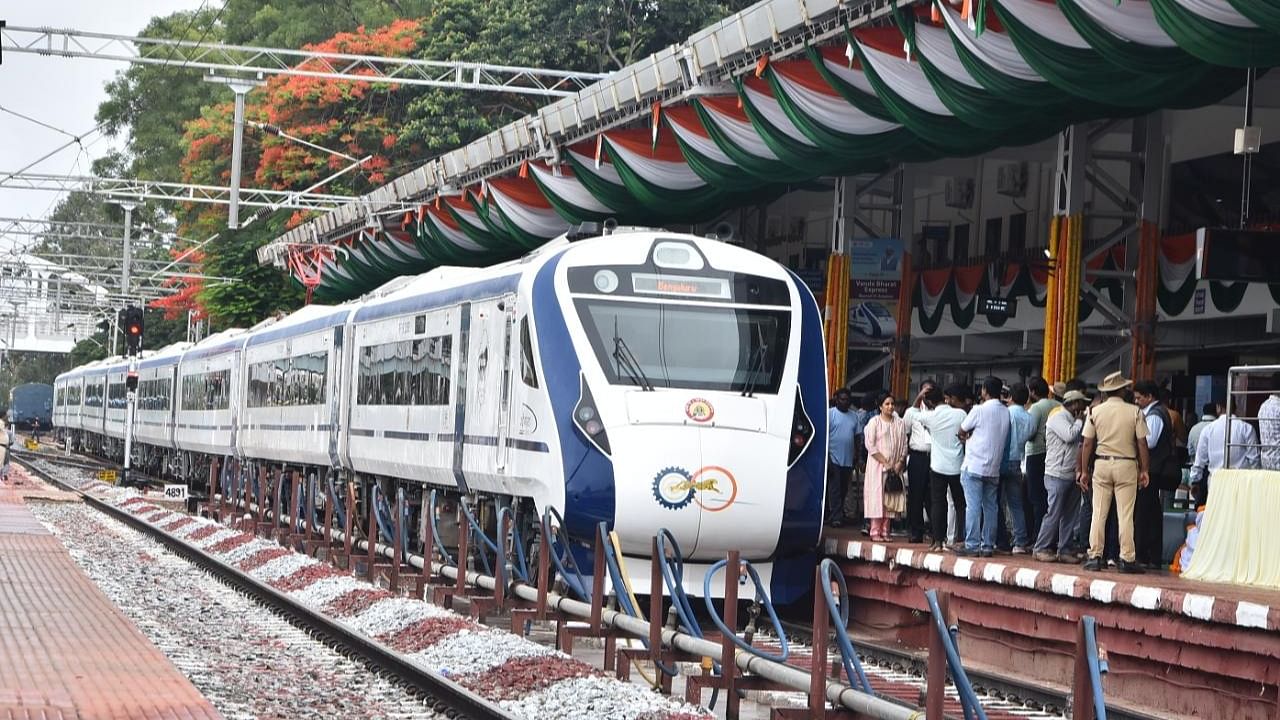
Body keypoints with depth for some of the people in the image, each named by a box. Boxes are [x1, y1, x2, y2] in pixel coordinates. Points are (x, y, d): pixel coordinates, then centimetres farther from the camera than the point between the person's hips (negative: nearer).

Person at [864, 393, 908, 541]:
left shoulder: (900, 423, 9)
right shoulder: (874, 422, -1)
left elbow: (904, 445, 8)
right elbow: (870, 445, -7)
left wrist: (899, 463, -6)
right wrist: (885, 462, -12)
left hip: (895, 467, 3)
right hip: (877, 465, -3)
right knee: (877, 496, -6)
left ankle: (885, 531, 4)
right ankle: (875, 531, -4)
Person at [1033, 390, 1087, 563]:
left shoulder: (1071, 419, 19)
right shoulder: (1058, 417, -8)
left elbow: (1079, 441, 20)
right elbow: (1070, 436, -21)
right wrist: (1080, 421, -7)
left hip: (1072, 474, 9)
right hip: (1058, 474, -9)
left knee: (1070, 514, 7)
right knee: (1054, 513, -9)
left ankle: (1064, 550, 11)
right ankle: (1041, 548, -1)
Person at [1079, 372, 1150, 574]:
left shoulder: (1095, 412, 2)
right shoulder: (1134, 412, -2)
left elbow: (1088, 443, 1)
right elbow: (1142, 443, -3)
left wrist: (1084, 470, 7)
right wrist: (1144, 470, 4)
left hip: (1102, 464, 2)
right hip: (1126, 464, -1)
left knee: (1099, 513, 4)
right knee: (1125, 514, 0)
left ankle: (1095, 556, 2)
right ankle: (1127, 558, -2)